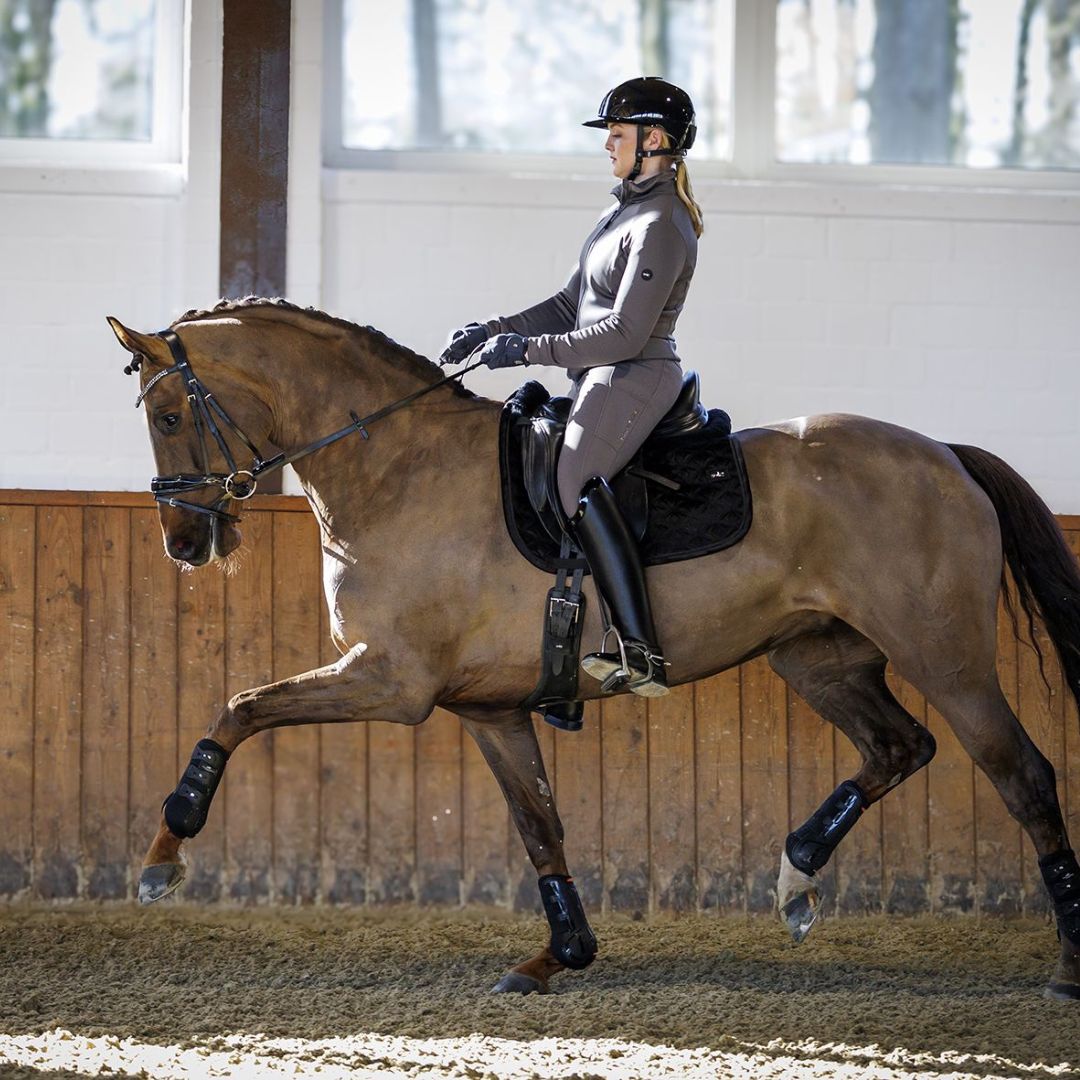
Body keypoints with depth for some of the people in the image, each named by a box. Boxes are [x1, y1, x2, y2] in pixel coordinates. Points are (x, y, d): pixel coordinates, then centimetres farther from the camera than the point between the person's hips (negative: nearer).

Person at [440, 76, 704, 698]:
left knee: (574, 478, -30)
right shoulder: (623, 213, 19)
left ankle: (640, 651, -41)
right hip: (604, 381, 11)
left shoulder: (660, 227, -13)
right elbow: (571, 305, 22)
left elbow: (626, 333, -19)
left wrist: (528, 349, -17)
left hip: (636, 377, -11)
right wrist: (494, 331, 10)